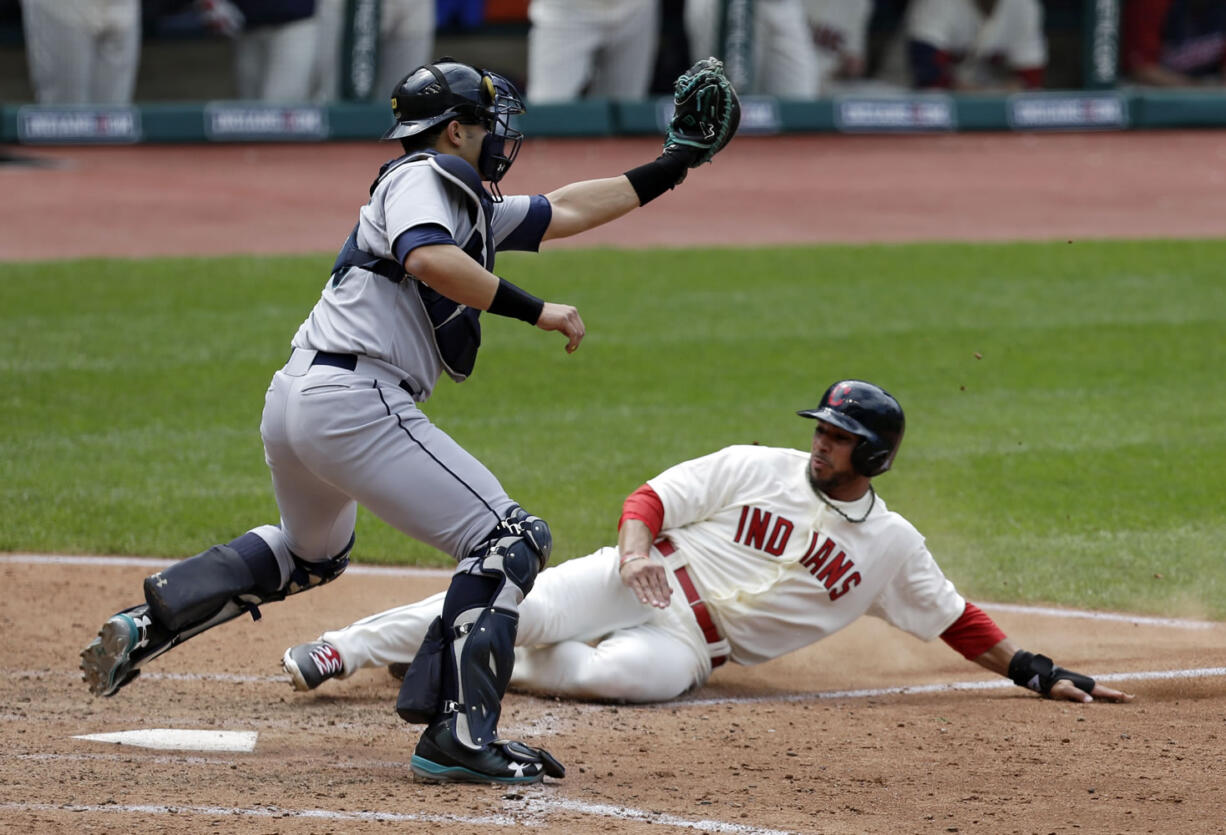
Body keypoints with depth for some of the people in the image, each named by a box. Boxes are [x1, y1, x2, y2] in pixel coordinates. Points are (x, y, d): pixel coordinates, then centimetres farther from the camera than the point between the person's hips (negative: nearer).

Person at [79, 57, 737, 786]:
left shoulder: (471, 205, 25)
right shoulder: (422, 177, -3)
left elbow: (565, 211, 34)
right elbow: (427, 258, -24)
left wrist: (671, 168, 35)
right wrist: (535, 310, -21)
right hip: (356, 402, -11)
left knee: (313, 554, 35)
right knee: (511, 540, -9)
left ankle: (146, 624, 22)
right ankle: (461, 734, -19)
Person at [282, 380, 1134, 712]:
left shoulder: (891, 545, 7)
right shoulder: (758, 468, 3)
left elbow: (958, 622, 11)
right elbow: (651, 497, 0)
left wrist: (1040, 673, 3)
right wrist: (637, 546, -21)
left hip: (692, 642, 0)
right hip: (643, 582, 0)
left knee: (624, 674, -37)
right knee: (535, 609, -29)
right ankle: (344, 648, -23)